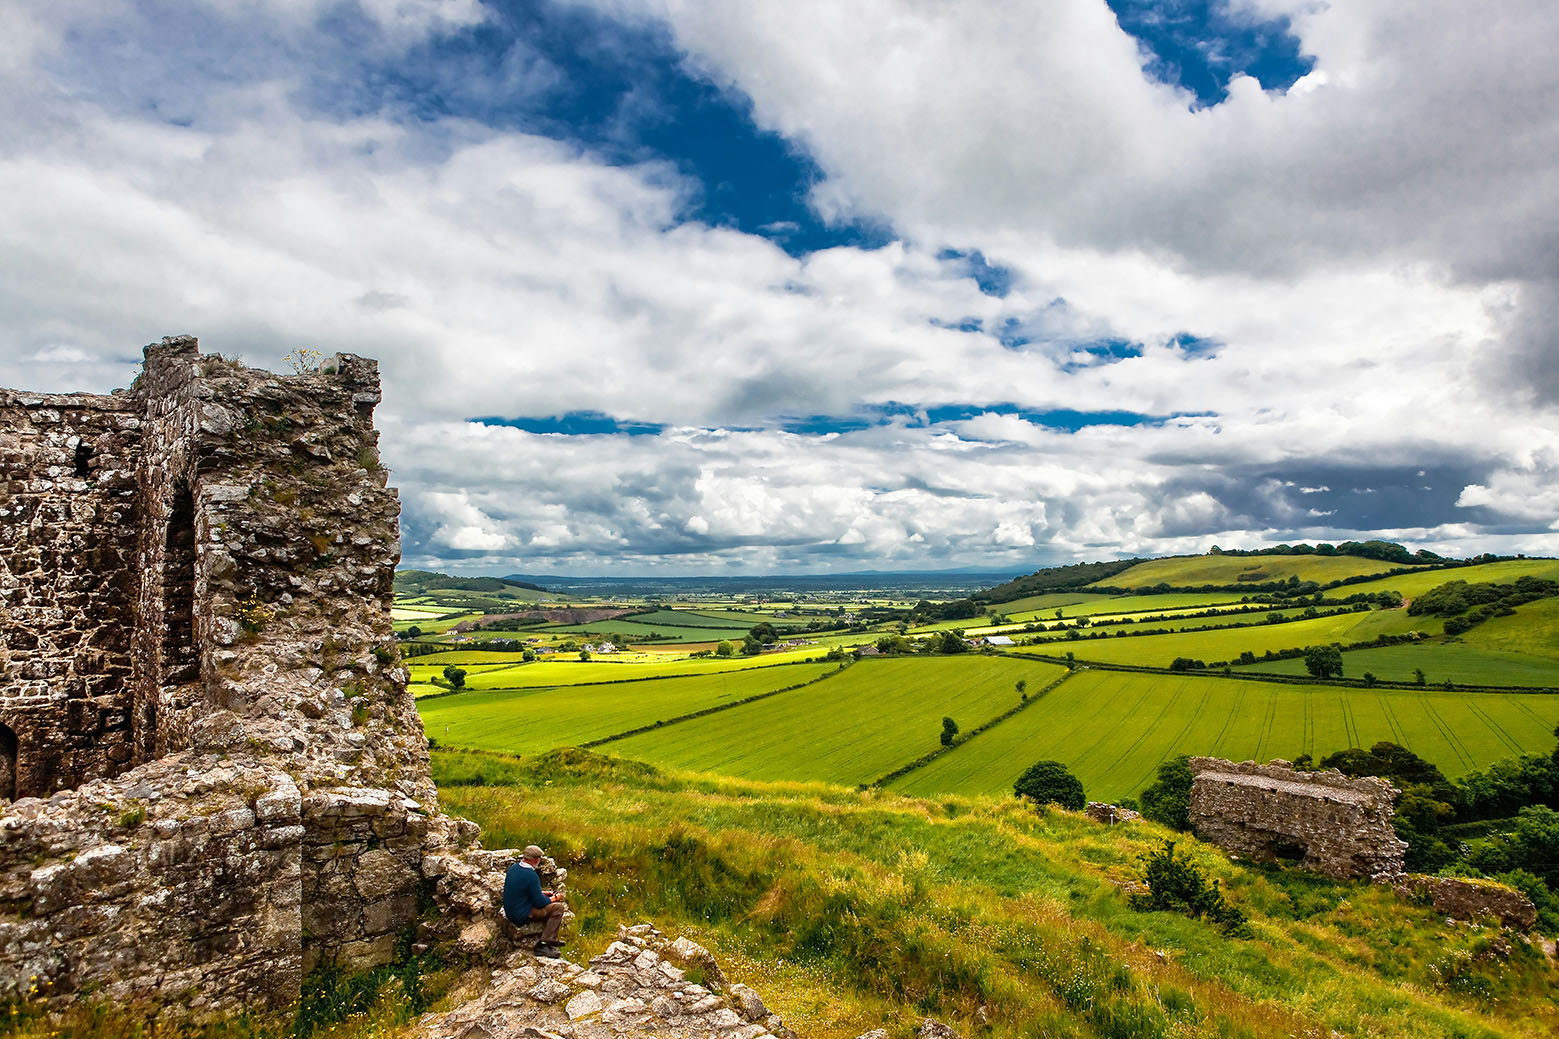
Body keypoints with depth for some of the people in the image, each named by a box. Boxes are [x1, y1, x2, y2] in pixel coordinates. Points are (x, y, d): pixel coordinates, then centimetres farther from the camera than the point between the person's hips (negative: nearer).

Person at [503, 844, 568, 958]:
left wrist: (544, 893, 16)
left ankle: (551, 940, 15)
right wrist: (554, 898, 1)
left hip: (509, 912, 9)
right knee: (558, 907, -5)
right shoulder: (531, 876, -24)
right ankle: (543, 944, -6)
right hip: (521, 916, -9)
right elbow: (540, 903, -17)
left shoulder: (513, 868, 1)